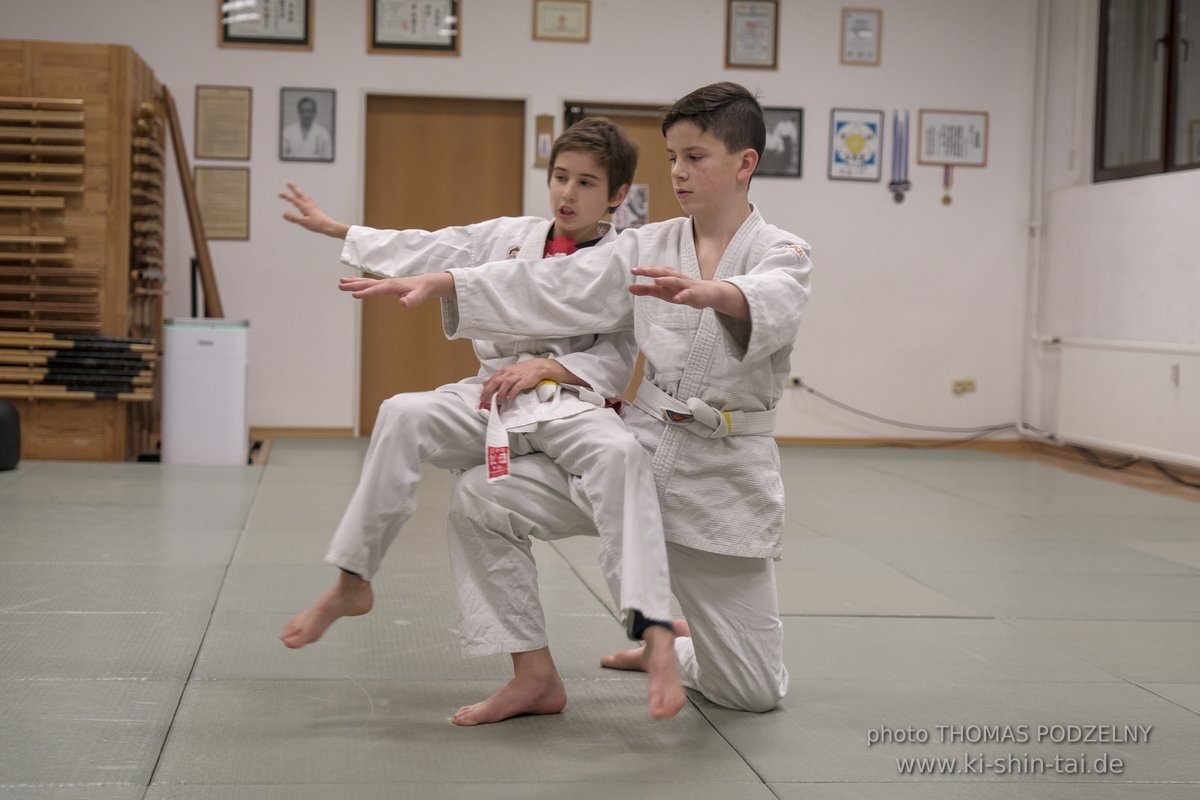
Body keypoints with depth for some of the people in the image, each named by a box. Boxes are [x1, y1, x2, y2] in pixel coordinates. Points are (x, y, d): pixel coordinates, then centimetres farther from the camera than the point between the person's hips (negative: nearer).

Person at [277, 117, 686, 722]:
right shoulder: (506, 236, 10)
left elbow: (616, 362, -3)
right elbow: (422, 251, 16)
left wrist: (547, 366, -17)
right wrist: (334, 228, 19)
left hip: (569, 403, -4)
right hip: (491, 398, 4)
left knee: (620, 453, -35)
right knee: (404, 416, -21)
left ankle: (655, 634, -43)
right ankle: (351, 585, -9)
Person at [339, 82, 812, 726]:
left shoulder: (780, 254, -8)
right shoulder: (650, 249, 5)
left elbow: (771, 303, -32)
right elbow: (550, 292, -2)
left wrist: (710, 292, -56)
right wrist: (438, 283, -15)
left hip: (724, 475, -3)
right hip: (639, 449, 3)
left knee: (752, 693, 2)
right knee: (480, 502, -15)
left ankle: (672, 644, 38)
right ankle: (534, 672, -1)